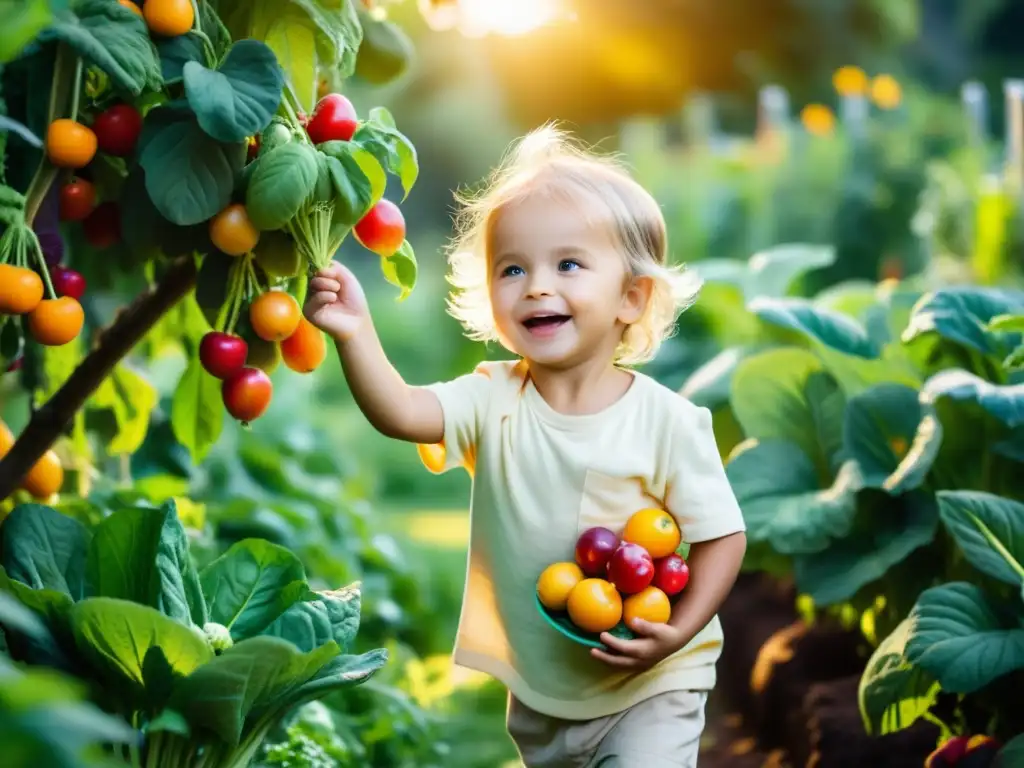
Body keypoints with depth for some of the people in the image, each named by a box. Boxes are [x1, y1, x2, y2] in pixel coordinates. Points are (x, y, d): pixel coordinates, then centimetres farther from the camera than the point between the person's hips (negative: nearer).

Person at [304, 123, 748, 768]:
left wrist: (679, 632, -21)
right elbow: (401, 412, -26)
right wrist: (357, 334, -42)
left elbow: (722, 536, -9)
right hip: (537, 693, 4)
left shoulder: (667, 420, -15)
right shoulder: (493, 399, -8)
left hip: (649, 689, -4)